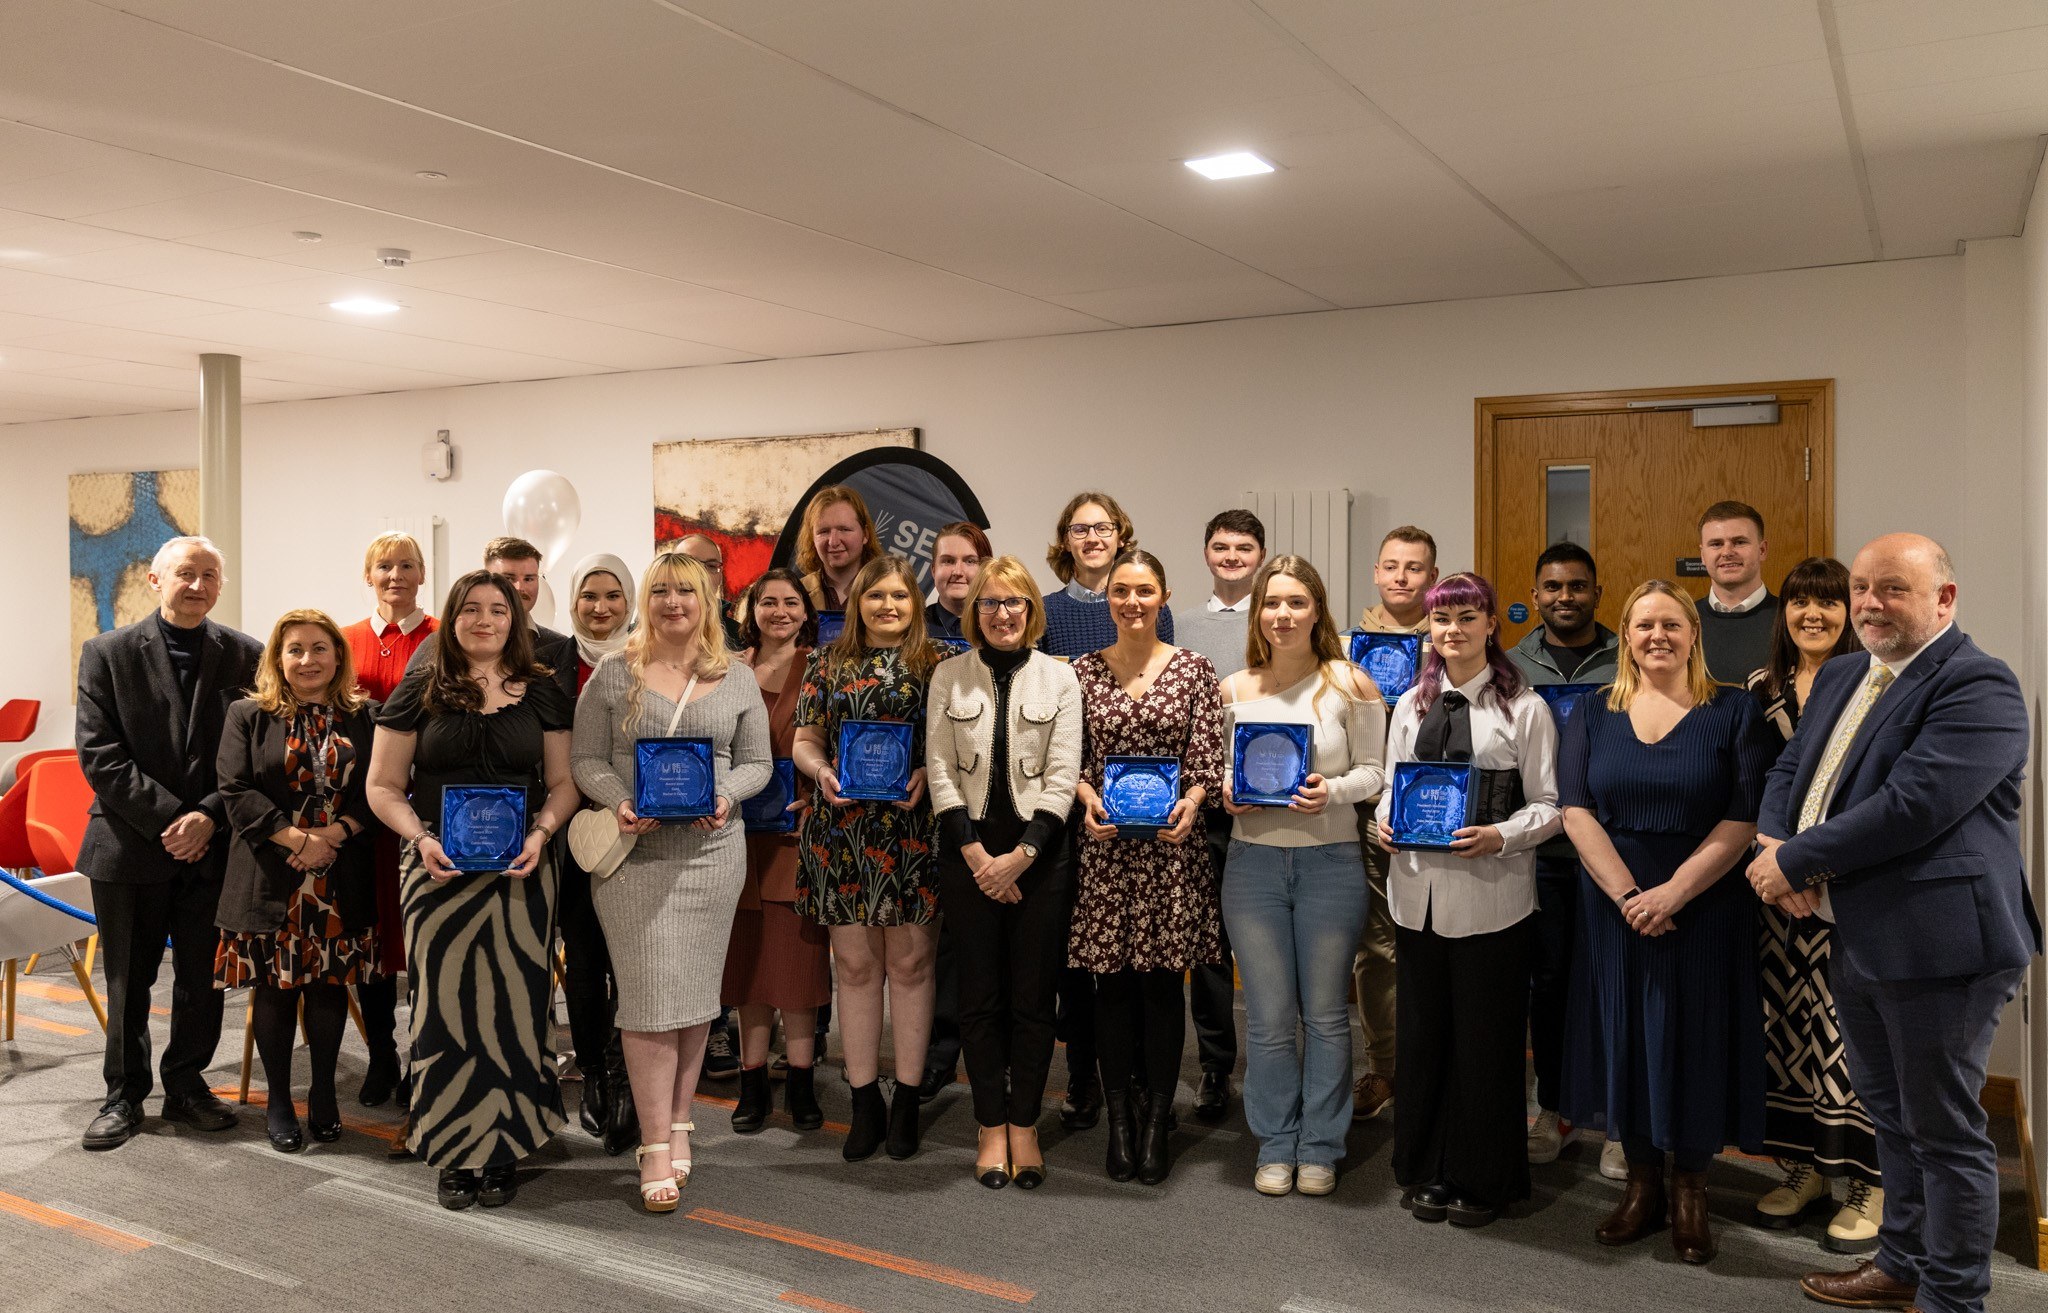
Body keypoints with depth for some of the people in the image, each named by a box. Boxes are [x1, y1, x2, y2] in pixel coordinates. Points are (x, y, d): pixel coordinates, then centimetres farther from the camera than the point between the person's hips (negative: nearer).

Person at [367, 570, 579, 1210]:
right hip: (439, 873, -1)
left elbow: (564, 782, 8)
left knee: (514, 1006, 2)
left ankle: (503, 1154, 15)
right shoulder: (421, 689, 3)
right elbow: (383, 786, 4)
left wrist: (541, 832, -10)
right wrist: (421, 838, -12)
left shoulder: (541, 692, 6)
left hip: (520, 874, 1)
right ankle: (456, 1154, 15)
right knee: (446, 1006, 2)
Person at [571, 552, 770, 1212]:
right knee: (650, 993, -5)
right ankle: (657, 1146, 2)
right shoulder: (614, 674, 5)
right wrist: (619, 803, -15)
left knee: (696, 989, 7)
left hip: (712, 852, 2)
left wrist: (727, 795, -10)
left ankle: (678, 1120, 22)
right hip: (635, 854, -2)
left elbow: (756, 761, 10)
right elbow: (586, 760, 3)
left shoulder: (738, 679, 9)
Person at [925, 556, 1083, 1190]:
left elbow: (1062, 777, -3)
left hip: (1038, 849, -1)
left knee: (1033, 994, 4)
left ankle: (1024, 1126, 16)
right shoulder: (949, 676, 5)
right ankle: (992, 1128, 15)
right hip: (969, 851, 1)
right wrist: (976, 853, -9)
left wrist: (1020, 855, -12)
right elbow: (939, 770, 0)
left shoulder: (1059, 678, 2)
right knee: (979, 994, 5)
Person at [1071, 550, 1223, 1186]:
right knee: (1113, 981, 5)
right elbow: (1070, 758, 6)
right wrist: (1086, 796, -12)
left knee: (1163, 979, 4)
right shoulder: (1084, 671, 6)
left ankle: (1158, 1120, 17)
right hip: (1105, 843, 1)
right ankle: (1119, 1120, 18)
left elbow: (1208, 754, 0)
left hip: (1171, 841, -1)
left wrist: (1192, 799, -17)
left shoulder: (1193, 668, 3)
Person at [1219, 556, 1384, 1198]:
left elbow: (1373, 770, 0)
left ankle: (1320, 1146, 25)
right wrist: (1227, 792, -10)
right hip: (1254, 861, 2)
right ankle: (1275, 1145, 25)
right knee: (1268, 1017, 9)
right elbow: (1215, 766, 11)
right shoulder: (1233, 690, 4)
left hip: (1330, 861, -1)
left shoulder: (1349, 684, -3)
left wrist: (1331, 791, -18)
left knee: (1325, 1013, 9)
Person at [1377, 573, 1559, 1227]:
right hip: (1418, 888, 4)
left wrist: (1499, 837, -20)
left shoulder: (1525, 708, -3)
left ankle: (1483, 1179, 22)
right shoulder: (1411, 705, 11)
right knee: (1423, 1032, 11)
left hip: (1489, 896, -4)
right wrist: (1387, 819, -3)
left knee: (1485, 1038, 6)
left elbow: (1548, 805, -3)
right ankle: (1428, 1171, 27)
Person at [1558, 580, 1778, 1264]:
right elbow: (1576, 809, -3)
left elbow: (1745, 817, -9)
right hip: (1613, 909, 2)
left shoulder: (1733, 711, -2)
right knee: (1624, 1039, 7)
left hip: (1704, 910, -2)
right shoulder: (1592, 713, 5)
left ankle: (1690, 1190, 21)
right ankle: (1642, 1183, 22)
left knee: (1695, 1042, 5)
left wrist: (1672, 893, -17)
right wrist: (1626, 894, -14)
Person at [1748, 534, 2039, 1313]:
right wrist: (1776, 848, -7)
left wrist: (1796, 862, -17)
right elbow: (1788, 772, 14)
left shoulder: (1977, 687, -15)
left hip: (1938, 943, -9)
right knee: (1890, 1114, 22)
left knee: (1943, 1130, 4)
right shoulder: (1841, 676, 13)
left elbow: (1910, 806, -25)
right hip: (1856, 941, 9)